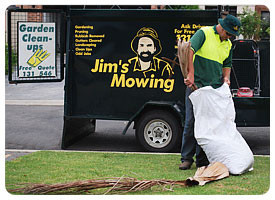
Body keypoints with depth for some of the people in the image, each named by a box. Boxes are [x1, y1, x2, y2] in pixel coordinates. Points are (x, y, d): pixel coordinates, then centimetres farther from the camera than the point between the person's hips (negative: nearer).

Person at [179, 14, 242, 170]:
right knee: (191, 121, -5)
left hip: (215, 87, 5)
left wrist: (226, 77, 4)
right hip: (196, 85, -5)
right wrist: (191, 74, -26)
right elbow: (189, 50, -19)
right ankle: (187, 158, 3)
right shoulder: (204, 33, -5)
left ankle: (202, 160, 10)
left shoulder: (228, 45, 15)